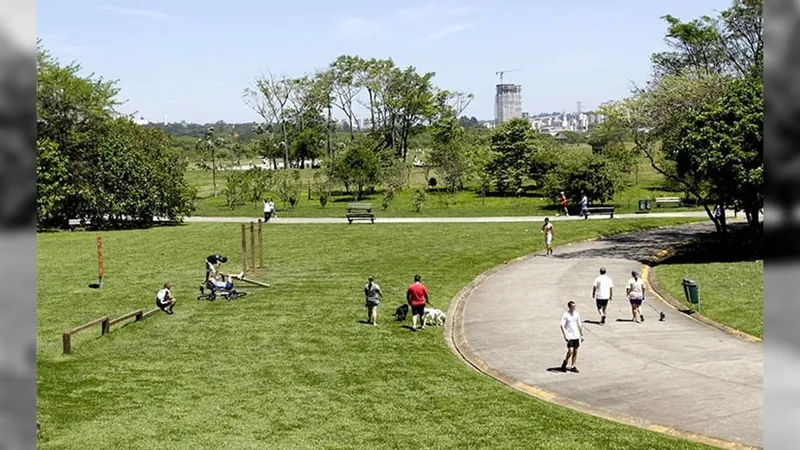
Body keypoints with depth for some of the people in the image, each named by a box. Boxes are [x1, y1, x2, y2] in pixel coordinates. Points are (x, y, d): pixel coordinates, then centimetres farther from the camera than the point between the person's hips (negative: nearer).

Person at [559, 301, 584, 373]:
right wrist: (565, 336, -19)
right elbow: (562, 326, -12)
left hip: (576, 336, 6)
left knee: (575, 351, 6)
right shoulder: (565, 315, -9)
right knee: (570, 350, -14)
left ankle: (573, 367, 14)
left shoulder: (577, 314, 8)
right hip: (569, 336, -6)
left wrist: (581, 335, 14)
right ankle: (564, 364, 7)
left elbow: (579, 325, 16)